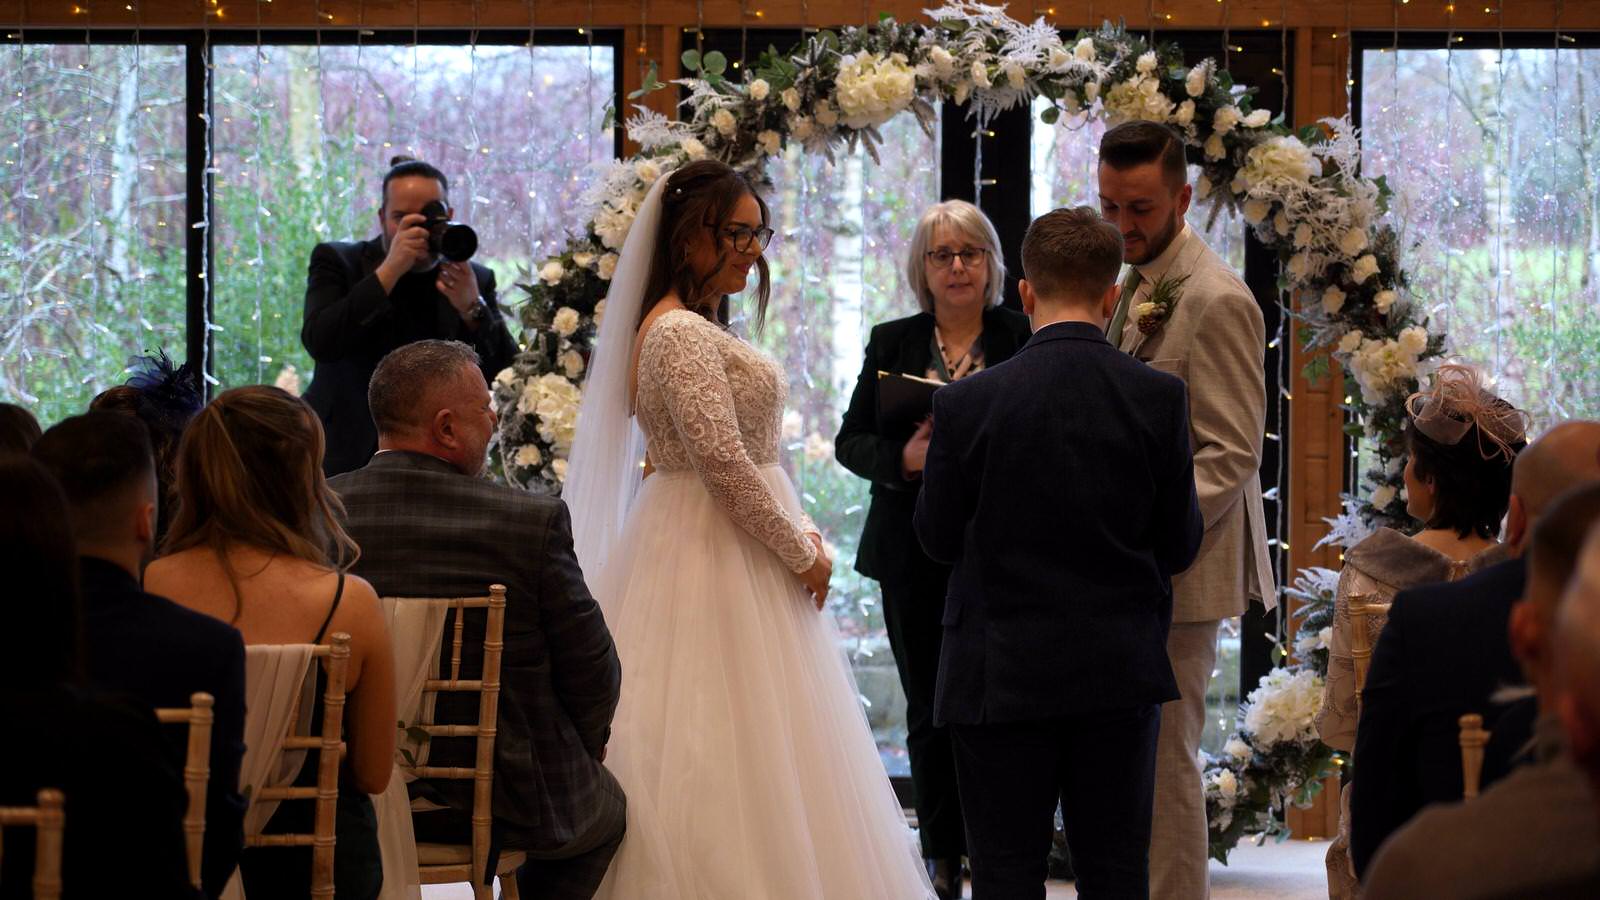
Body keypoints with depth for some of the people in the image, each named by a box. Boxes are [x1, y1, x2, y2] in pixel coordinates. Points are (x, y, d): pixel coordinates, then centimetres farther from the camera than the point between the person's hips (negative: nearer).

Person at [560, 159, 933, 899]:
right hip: (715, 562, -10)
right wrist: (799, 553, -13)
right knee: (733, 754, -8)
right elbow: (723, 462, -22)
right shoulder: (681, 334, -17)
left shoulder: (700, 330, 15)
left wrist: (803, 532, 4)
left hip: (734, 552, 10)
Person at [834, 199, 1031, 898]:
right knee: (930, 714, 7)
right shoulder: (892, 342, 9)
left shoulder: (1025, 338, 2)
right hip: (915, 556, 2)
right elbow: (850, 440, 7)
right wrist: (906, 458, -12)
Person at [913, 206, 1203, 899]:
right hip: (1121, 676, 2)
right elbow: (1179, 547, 0)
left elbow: (938, 538, -1)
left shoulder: (967, 404, -11)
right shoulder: (1158, 399, -7)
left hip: (1003, 678, -2)